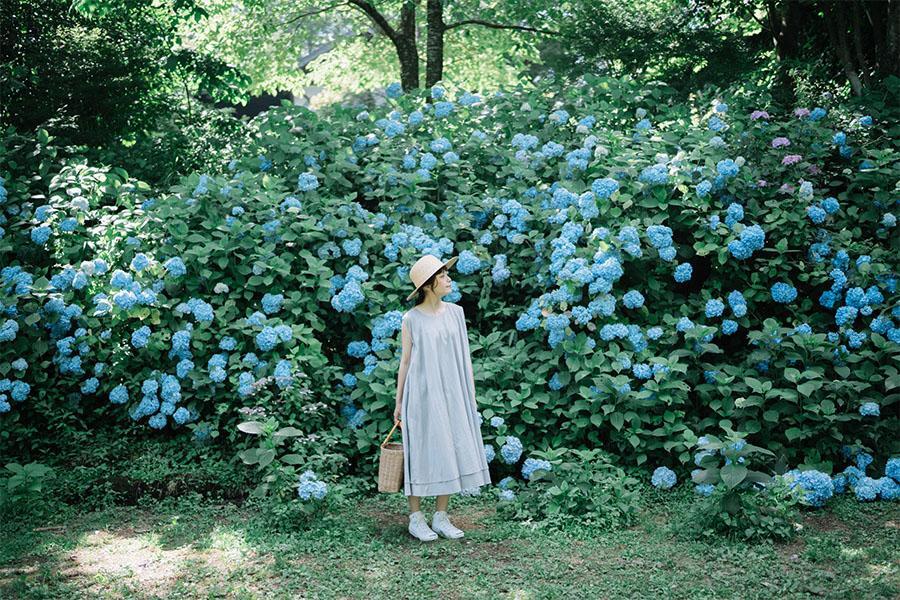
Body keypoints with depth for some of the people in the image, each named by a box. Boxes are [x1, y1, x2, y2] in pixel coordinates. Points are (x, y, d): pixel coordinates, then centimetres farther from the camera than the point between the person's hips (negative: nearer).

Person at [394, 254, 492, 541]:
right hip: (422, 395, -4)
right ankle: (416, 519, 13)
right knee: (421, 454, 2)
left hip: (452, 395, 4)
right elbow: (405, 361, 1)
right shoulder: (411, 320, -6)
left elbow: (464, 357, 9)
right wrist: (398, 403, 3)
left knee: (449, 452, 6)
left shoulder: (455, 313, 5)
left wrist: (471, 397, 7)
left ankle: (441, 517, 16)